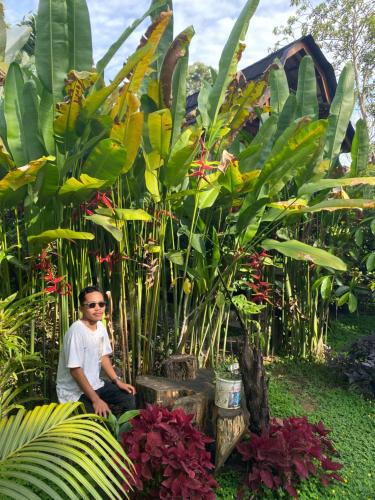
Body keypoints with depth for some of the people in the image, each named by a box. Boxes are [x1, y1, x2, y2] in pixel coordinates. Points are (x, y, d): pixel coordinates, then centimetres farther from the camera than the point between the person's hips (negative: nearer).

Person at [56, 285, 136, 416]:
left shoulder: (100, 327, 0)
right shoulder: (76, 331, -25)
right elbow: (75, 370, -25)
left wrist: (117, 381, 3)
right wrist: (95, 400, -24)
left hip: (94, 384, 8)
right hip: (74, 392, -8)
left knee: (128, 397, 6)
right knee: (104, 418, -23)